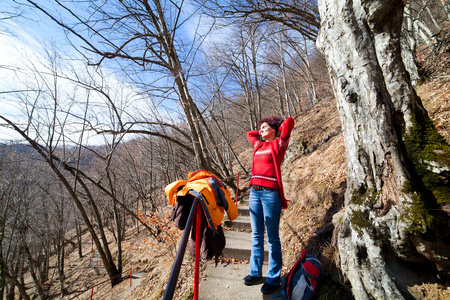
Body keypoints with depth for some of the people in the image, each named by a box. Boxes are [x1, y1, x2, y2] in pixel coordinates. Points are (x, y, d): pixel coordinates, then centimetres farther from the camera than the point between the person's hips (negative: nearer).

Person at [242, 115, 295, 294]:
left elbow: (289, 121, -5)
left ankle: (273, 278, 18)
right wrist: (262, 134, 27)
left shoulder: (278, 144, 2)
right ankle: (255, 272, 25)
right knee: (256, 235, 13)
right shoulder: (259, 145, 19)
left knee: (272, 237, 4)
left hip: (270, 192, -6)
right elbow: (249, 134, 36)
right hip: (254, 192, 6)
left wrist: (278, 131, 11)